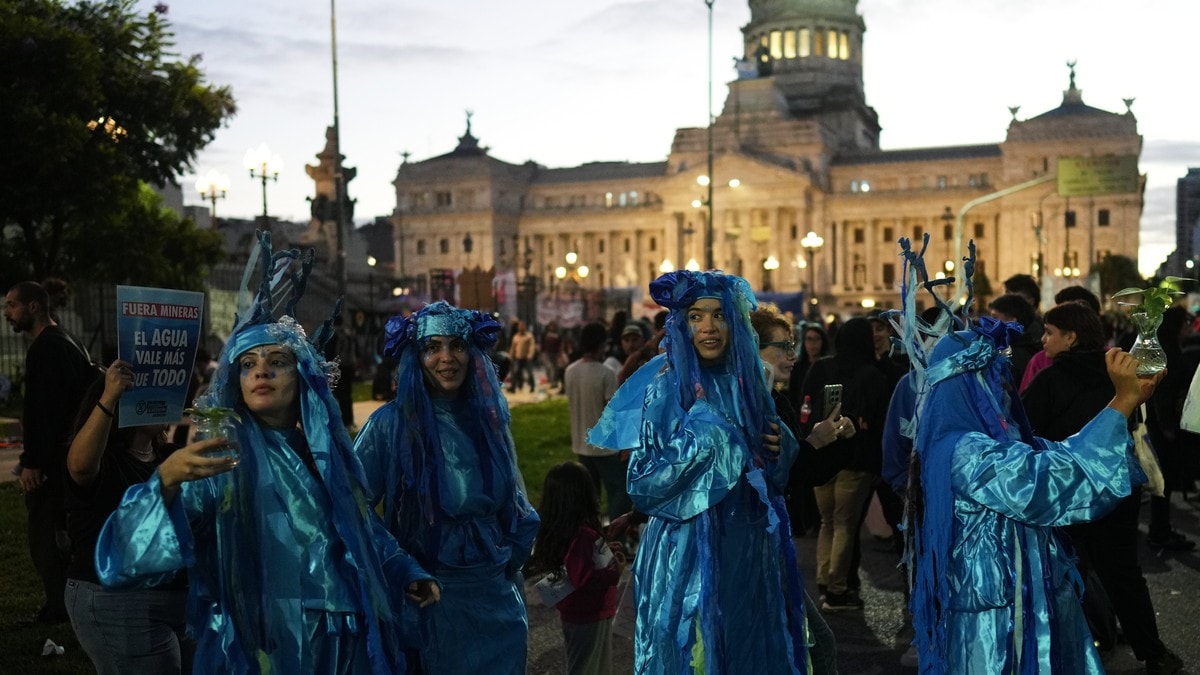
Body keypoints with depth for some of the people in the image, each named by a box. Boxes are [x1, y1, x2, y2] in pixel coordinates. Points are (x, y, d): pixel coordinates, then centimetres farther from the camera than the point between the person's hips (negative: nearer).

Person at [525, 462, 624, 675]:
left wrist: (604, 551, 7)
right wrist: (615, 572, -21)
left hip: (574, 611, 9)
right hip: (588, 615, -9)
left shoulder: (555, 529, -1)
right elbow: (584, 579, -32)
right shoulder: (581, 534, -29)